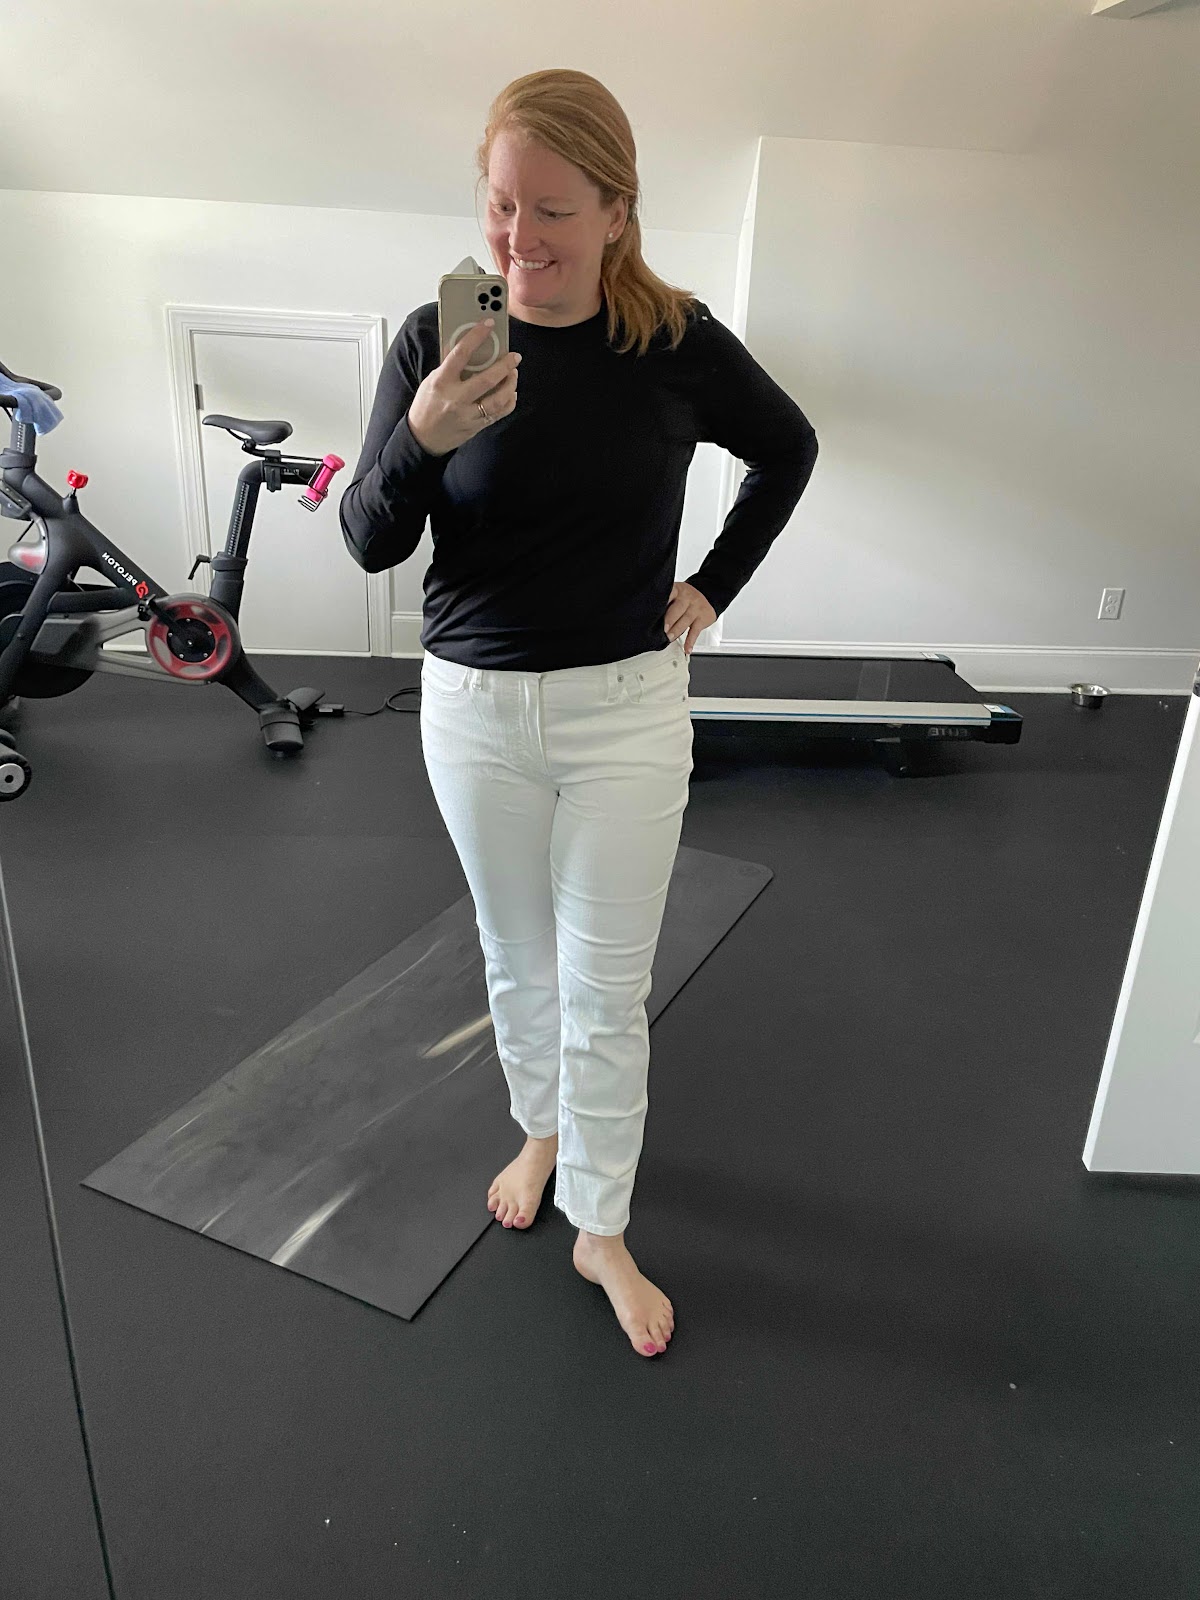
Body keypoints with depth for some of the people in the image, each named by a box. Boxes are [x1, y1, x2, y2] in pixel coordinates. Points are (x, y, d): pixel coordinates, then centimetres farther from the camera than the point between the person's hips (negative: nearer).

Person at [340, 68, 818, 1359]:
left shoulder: (676, 343, -7)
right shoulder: (436, 341, -7)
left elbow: (788, 448, 11)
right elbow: (368, 542, -7)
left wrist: (714, 586, 3)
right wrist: (420, 441, -26)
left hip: (627, 708, -1)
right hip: (473, 707, 2)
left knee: (607, 992, 6)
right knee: (516, 961, 18)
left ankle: (601, 1231, 26)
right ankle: (540, 1128, 46)